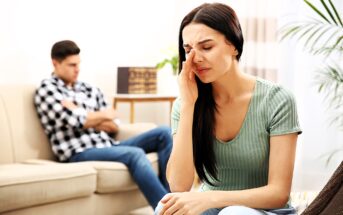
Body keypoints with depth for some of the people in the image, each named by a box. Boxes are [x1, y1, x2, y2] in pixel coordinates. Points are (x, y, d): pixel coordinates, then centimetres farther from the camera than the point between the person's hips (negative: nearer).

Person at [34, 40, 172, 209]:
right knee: (135, 154, -33)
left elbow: (114, 127, 13)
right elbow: (74, 121, -12)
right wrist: (104, 114, 5)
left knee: (163, 133, -6)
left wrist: (86, 118, -3)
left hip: (107, 145, 7)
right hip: (79, 152, -7)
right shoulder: (46, 89, 3)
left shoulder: (91, 90, 21)